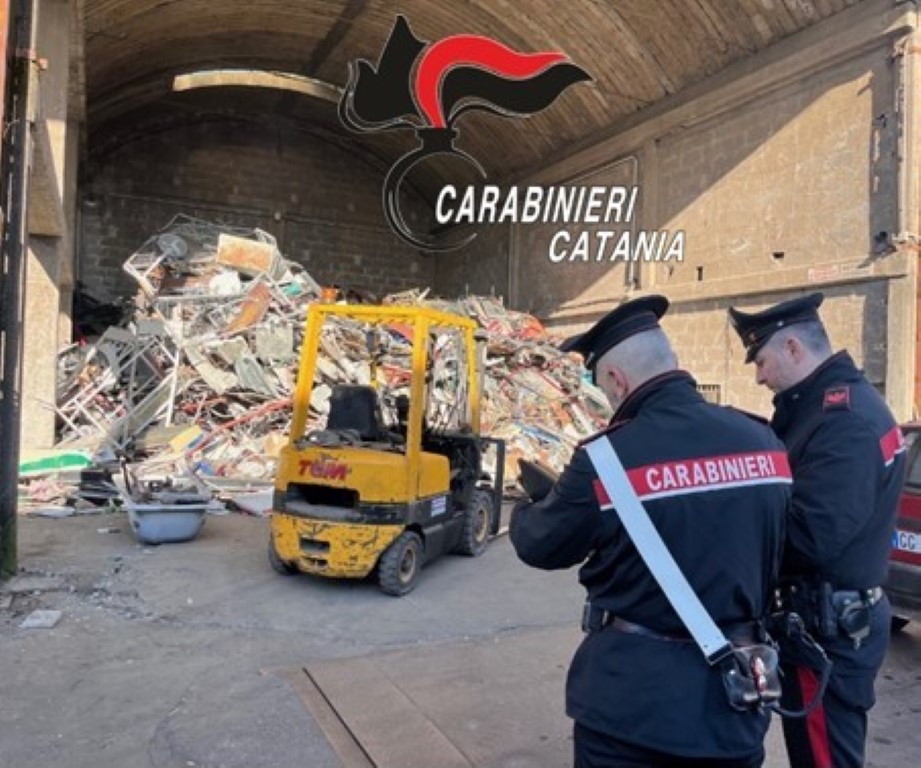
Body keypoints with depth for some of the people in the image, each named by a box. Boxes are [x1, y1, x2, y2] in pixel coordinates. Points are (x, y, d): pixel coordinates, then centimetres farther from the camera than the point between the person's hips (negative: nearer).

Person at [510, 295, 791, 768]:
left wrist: (534, 501, 18)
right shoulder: (764, 442, -5)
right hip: (733, 695, 5)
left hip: (633, 700, -4)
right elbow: (769, 558, 10)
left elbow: (539, 546, -3)